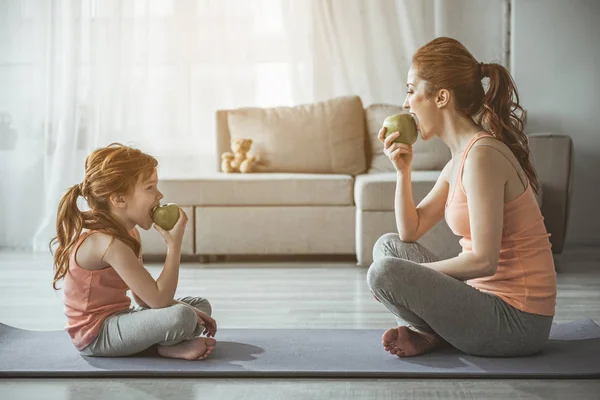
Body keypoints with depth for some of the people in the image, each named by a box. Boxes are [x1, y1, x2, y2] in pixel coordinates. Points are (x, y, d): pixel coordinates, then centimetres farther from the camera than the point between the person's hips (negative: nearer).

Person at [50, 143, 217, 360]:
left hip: (114, 320, 11)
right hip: (96, 335, -11)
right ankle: (169, 347, -2)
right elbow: (159, 299, -27)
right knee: (180, 316, -33)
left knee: (201, 304, 16)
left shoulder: (127, 233, 7)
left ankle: (171, 344, -8)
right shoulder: (109, 243, -25)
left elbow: (144, 296, 10)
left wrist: (190, 312, -2)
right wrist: (174, 244, -21)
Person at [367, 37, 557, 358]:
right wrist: (402, 171, 3)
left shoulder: (482, 156, -20)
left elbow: (483, 260, -25)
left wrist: (406, 277, -14)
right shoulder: (460, 158, 10)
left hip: (515, 322, -10)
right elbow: (410, 232, 16)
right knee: (388, 245, 16)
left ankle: (433, 336, 4)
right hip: (490, 299, 10)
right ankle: (423, 330, 2)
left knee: (384, 272, -22)